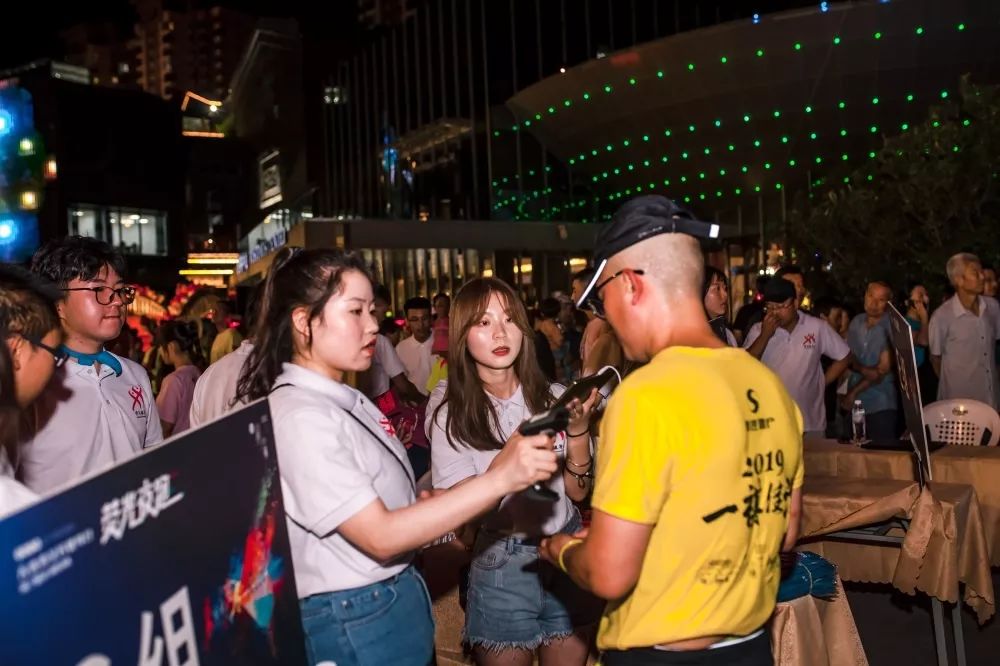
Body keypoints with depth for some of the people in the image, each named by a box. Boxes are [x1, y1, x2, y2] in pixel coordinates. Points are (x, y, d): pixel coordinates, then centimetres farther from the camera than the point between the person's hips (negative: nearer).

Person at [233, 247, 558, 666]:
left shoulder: (345, 400, 5)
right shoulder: (298, 417, -22)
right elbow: (380, 535, -26)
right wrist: (498, 479, -30)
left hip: (396, 599, 8)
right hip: (356, 624, -8)